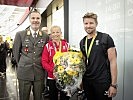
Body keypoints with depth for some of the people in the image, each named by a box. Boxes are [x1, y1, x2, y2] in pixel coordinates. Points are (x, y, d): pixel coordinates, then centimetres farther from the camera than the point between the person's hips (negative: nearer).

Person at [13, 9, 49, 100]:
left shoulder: (45, 36, 2)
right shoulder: (20, 34, -1)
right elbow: (16, 51, 6)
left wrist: (42, 65, 7)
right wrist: (21, 65, 8)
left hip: (39, 73, 1)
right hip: (24, 72, -1)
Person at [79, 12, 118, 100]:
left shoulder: (106, 38, -9)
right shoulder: (82, 42, 7)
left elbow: (113, 61, -11)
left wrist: (113, 84, -14)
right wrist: (80, 80, 9)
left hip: (102, 82, -5)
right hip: (86, 81, 5)